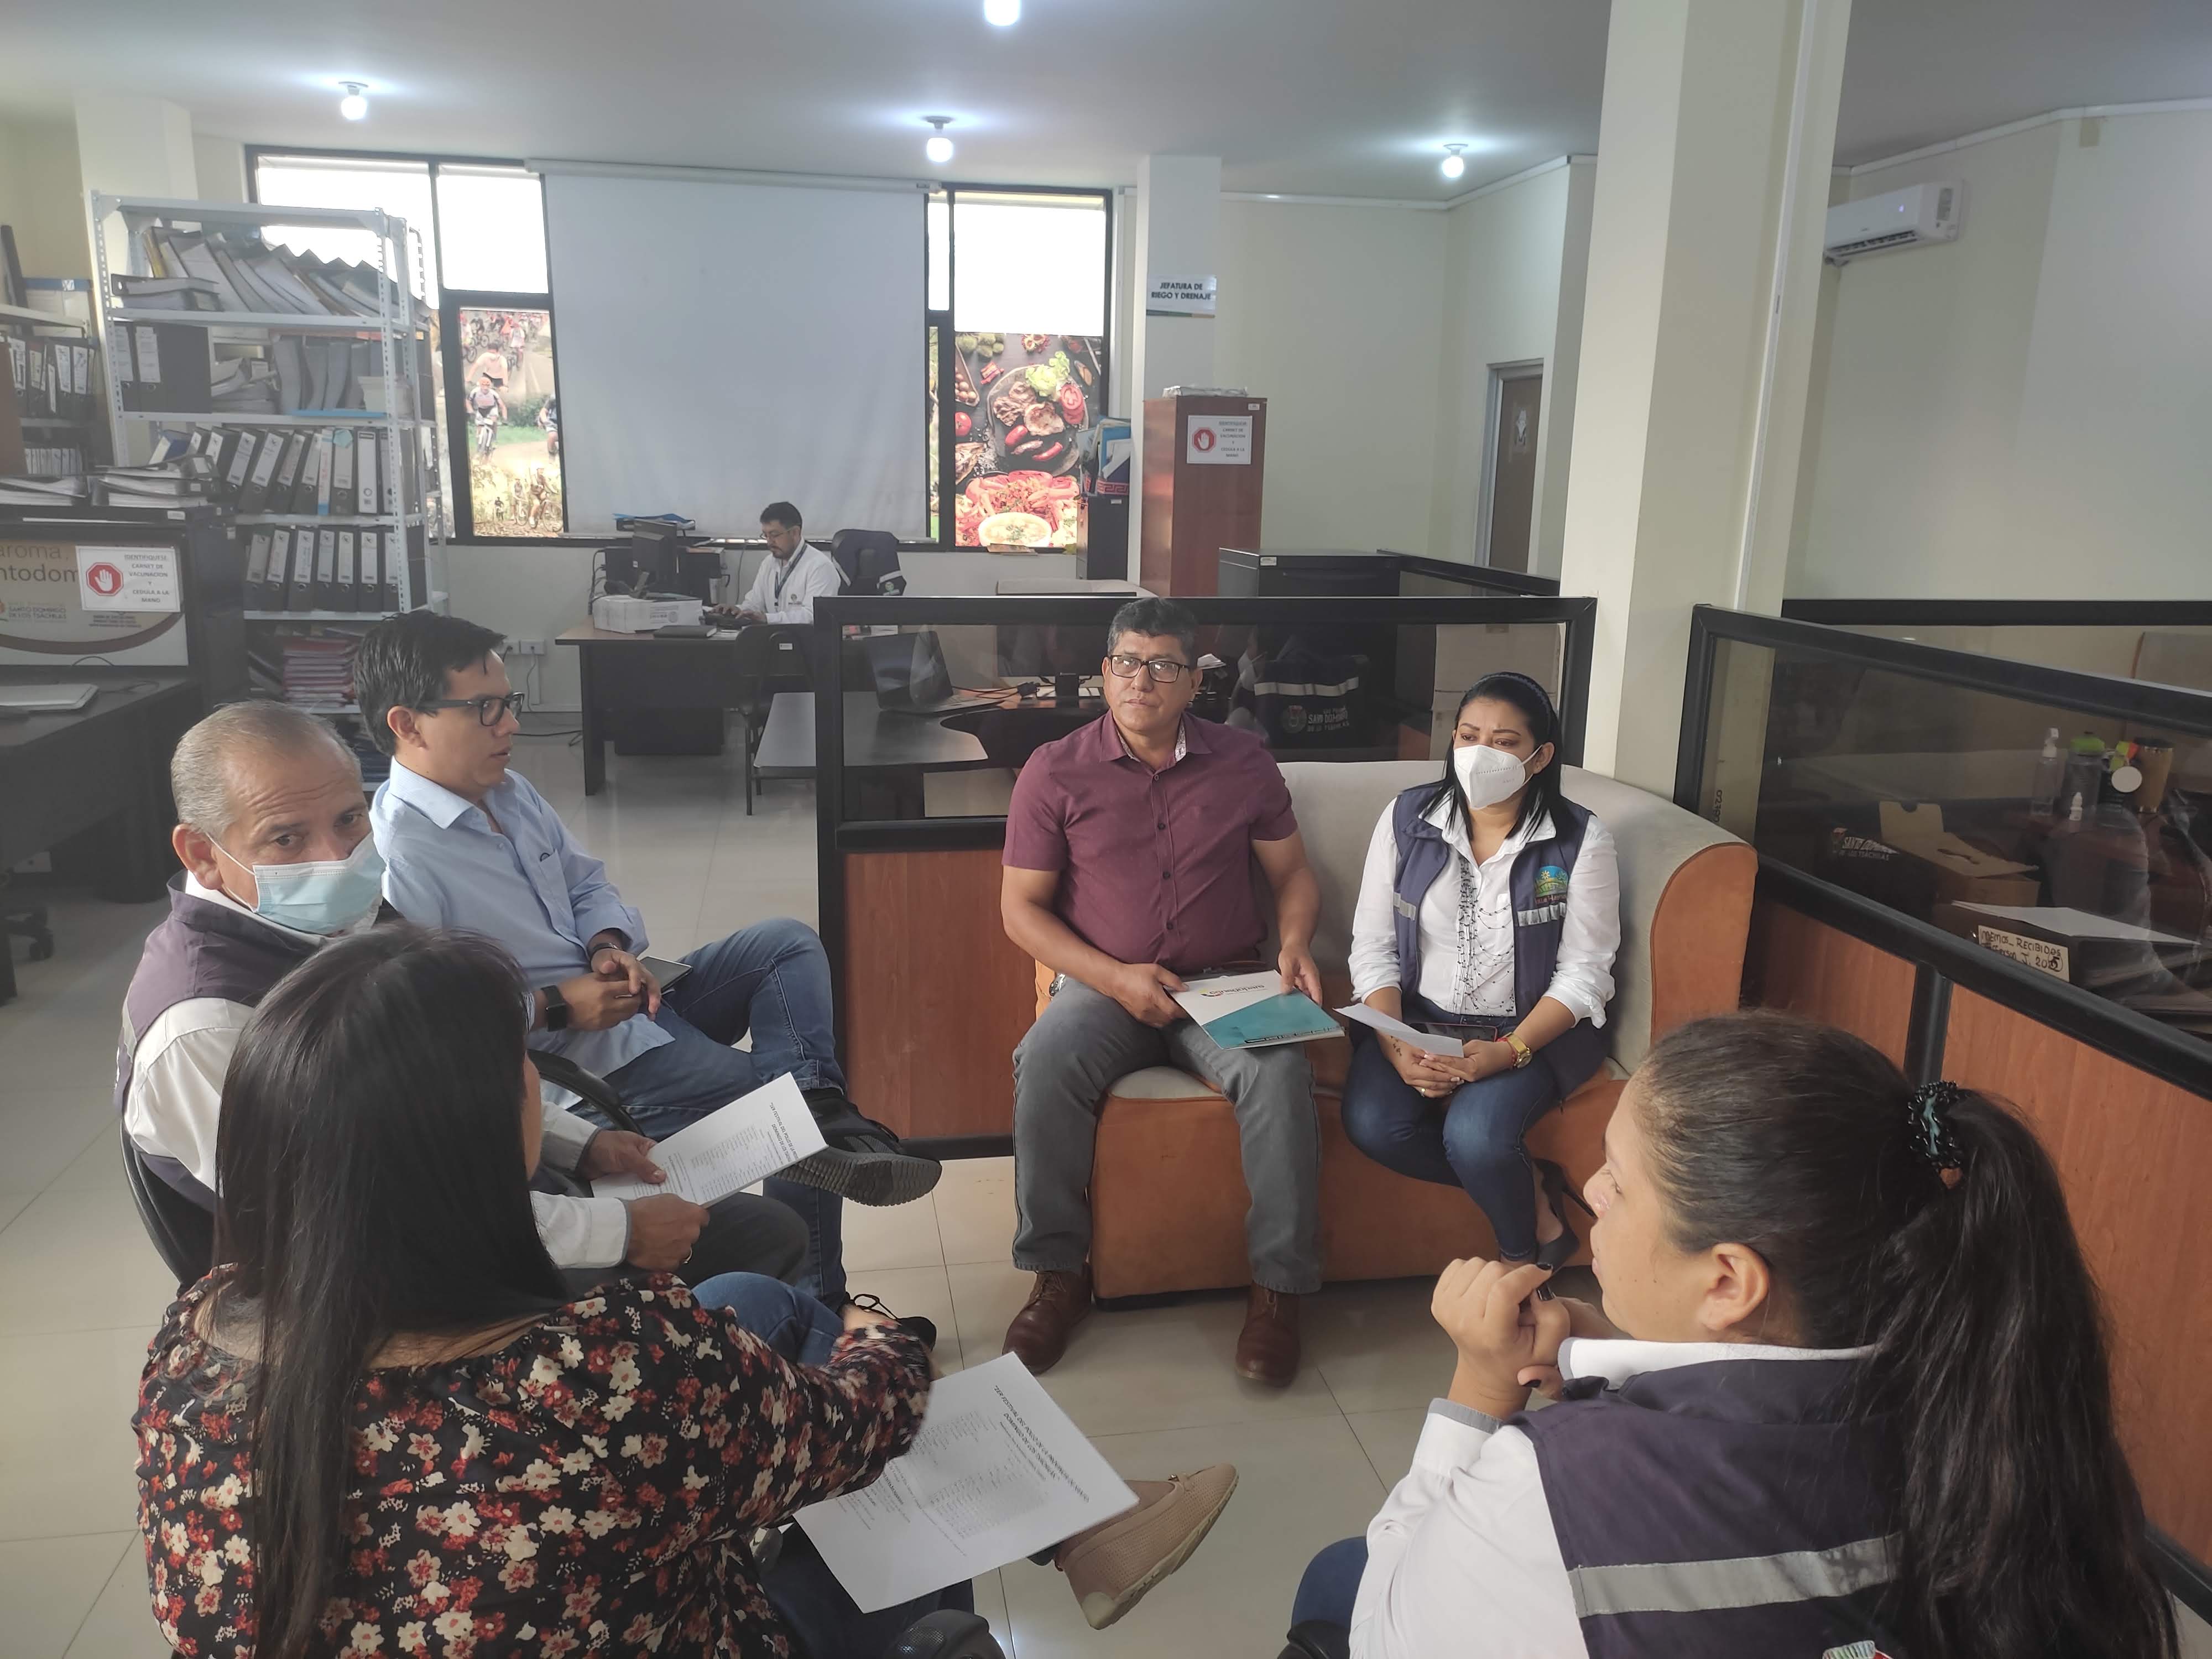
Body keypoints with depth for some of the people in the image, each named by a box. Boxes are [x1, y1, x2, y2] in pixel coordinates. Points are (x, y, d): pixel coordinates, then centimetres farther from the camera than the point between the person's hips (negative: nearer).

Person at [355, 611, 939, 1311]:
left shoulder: (508, 792, 6)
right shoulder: (397, 858, -23)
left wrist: (612, 950, -6)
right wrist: (558, 1008, -23)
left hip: (620, 996, 9)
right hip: (577, 1056, -9)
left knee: (789, 943, 0)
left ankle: (821, 1111, -22)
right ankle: (814, 1303, 2)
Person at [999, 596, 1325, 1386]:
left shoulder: (1242, 763, 6)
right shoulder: (1055, 772, 1)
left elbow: (1293, 874, 13)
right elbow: (1021, 907, 0)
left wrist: (1295, 944, -9)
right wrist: (1115, 978, -13)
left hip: (1226, 983, 1)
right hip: (1104, 984, 0)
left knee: (1279, 1072, -30)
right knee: (1045, 1063, -31)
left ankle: (1278, 1287, -14)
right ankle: (1057, 1273, -13)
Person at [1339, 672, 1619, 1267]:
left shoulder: (1582, 840, -7)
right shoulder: (1407, 817, -1)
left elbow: (1583, 973, -7)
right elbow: (1373, 948, -2)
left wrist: (1508, 1052, -22)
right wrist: (1397, 1050, -17)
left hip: (1534, 1030, -3)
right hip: (1417, 1019, 3)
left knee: (1474, 1137, -29)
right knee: (1370, 1123, -25)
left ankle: (1522, 1261, 4)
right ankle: (1529, 1187, -2)